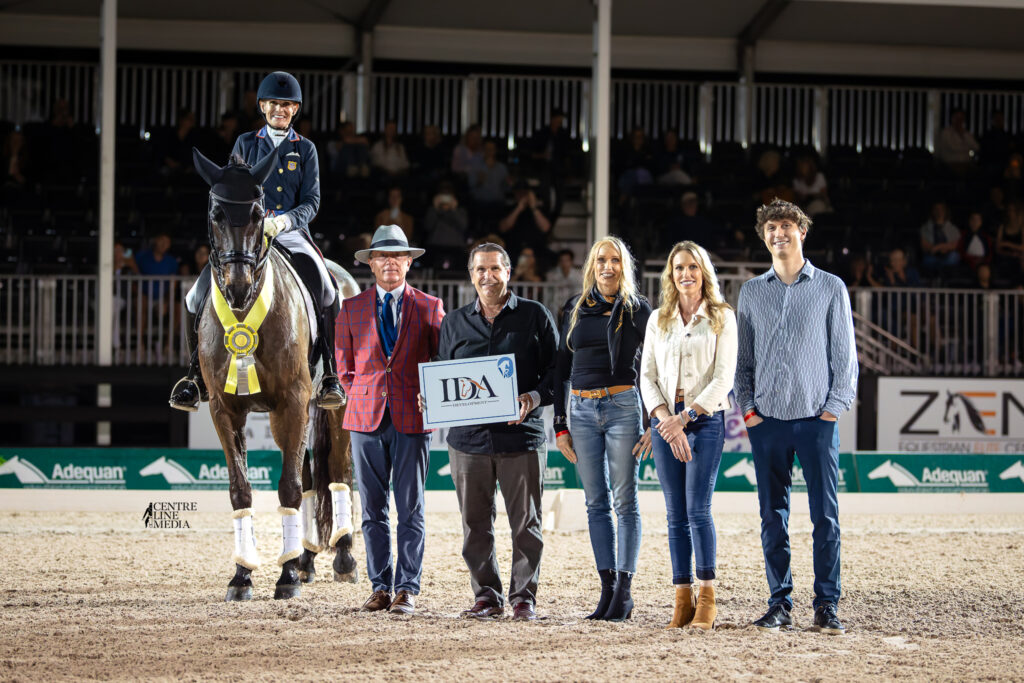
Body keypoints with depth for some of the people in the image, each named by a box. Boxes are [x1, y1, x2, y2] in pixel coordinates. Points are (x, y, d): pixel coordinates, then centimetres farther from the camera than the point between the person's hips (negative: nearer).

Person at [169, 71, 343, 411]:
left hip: (291, 232, -1)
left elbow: (311, 201, 4)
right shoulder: (245, 144, 13)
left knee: (326, 290, -29)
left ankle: (329, 375, -21)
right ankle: (197, 374, -1)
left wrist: (283, 221, -17)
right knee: (198, 296, -18)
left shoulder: (305, 149, 12)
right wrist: (252, 220, -10)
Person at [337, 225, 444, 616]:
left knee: (411, 511, -1)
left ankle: (407, 590, 1)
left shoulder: (430, 308, 6)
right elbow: (344, 366, 15)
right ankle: (380, 587, 9)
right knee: (373, 510, 4)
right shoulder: (351, 308, 9)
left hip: (411, 420, -2)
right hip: (367, 419, 2)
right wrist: (363, 397, 5)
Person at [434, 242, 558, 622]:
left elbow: (556, 369, 4)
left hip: (521, 434, -3)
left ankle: (524, 596, 9)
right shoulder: (454, 323, 14)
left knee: (525, 521, 0)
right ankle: (487, 595, 14)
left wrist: (535, 398, -13)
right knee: (475, 523, 5)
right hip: (469, 437, 3)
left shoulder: (535, 316, 6)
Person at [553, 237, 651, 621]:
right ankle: (607, 587, 8)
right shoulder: (576, 309, 11)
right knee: (596, 503, 4)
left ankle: (624, 589, -1)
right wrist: (560, 425, 8)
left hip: (623, 406, -4)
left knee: (625, 501, -3)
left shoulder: (636, 309, 1)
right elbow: (562, 369, 13)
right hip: (582, 410, 4)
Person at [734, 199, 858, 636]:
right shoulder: (752, 292, 12)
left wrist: (834, 407, -4)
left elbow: (844, 354, 5)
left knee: (826, 517, -4)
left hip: (816, 419, -2)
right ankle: (779, 603, 9)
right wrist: (747, 407, 3)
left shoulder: (830, 288, 6)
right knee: (773, 518, 3)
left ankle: (827, 606, 0)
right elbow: (744, 357, 15)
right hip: (767, 420, 2)